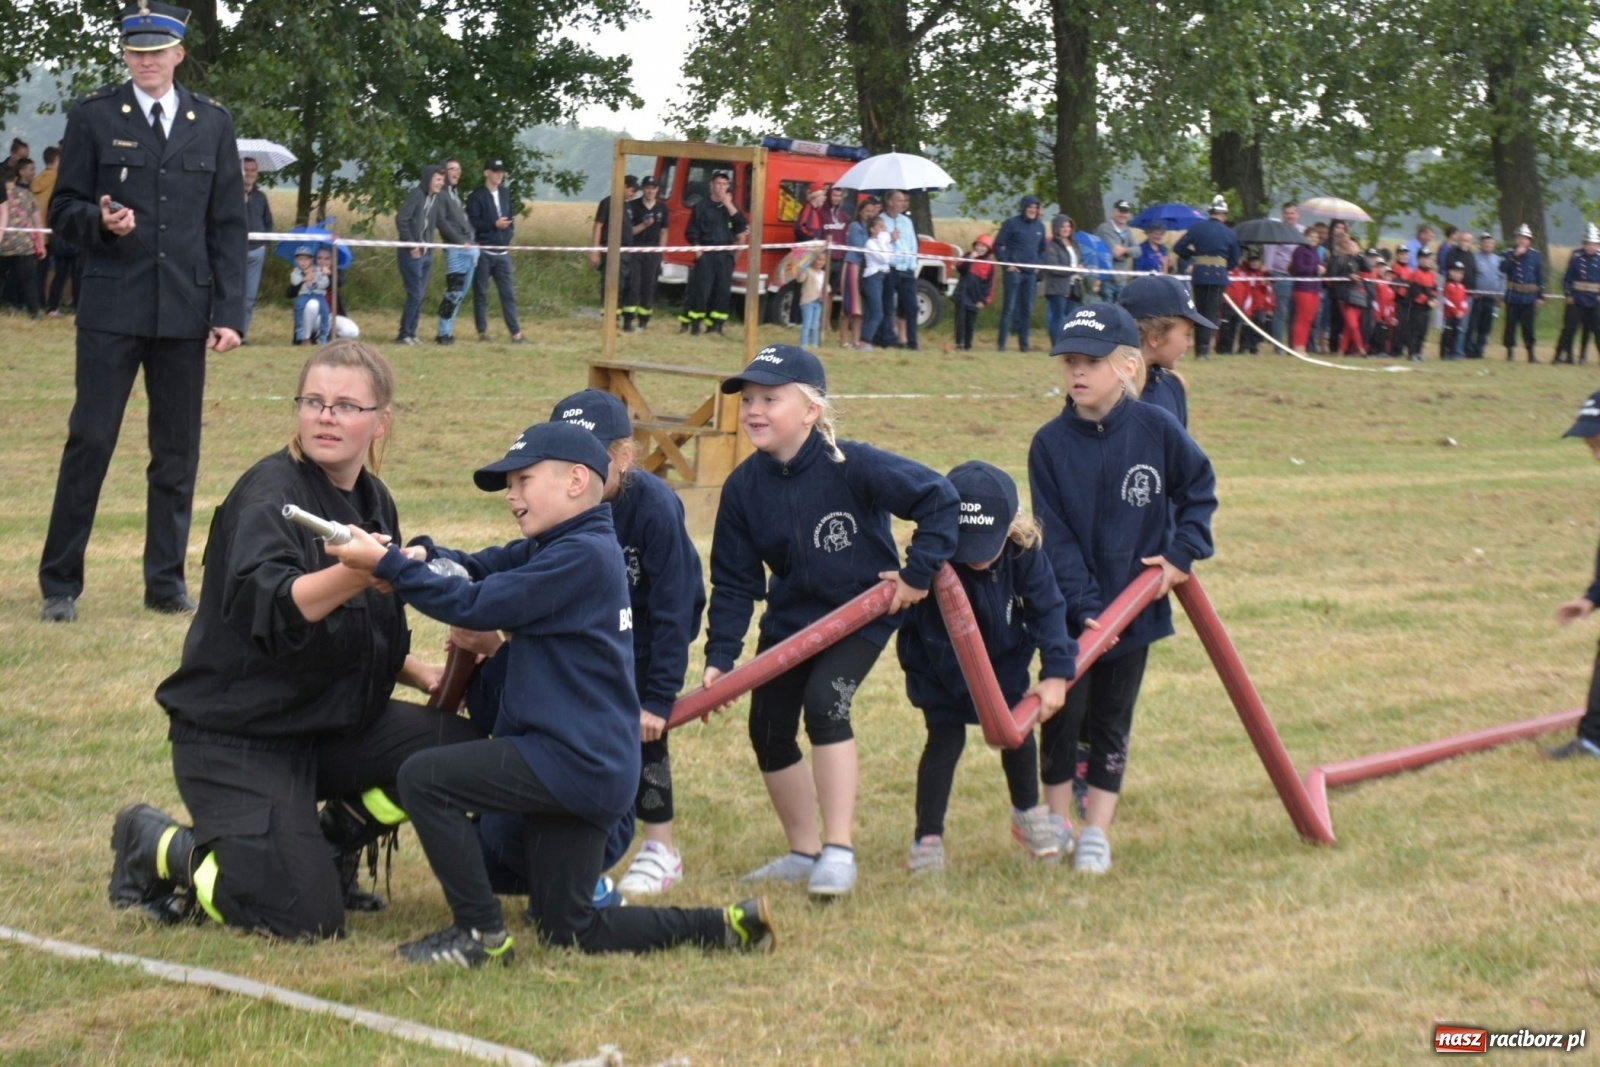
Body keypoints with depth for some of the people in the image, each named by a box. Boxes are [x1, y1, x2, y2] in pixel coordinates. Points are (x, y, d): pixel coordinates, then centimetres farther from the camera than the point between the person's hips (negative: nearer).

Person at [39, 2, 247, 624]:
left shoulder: (213, 124, 10)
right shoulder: (93, 118, 4)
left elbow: (228, 225, 8)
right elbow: (63, 210, 4)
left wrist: (229, 313, 1)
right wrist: (100, 222, -18)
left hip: (185, 312, 2)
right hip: (111, 309, -2)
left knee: (177, 451, 6)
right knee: (89, 442, -3)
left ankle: (166, 582, 16)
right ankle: (59, 585, 5)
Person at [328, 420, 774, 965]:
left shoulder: (583, 554, -15)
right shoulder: (550, 547, 15)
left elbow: (477, 605, -19)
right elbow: (480, 568, 5)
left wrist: (389, 566, -17)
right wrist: (408, 556, -14)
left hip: (575, 761, -10)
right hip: (591, 766, 10)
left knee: (423, 778, -11)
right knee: (569, 930, 14)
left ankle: (482, 935, -4)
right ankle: (729, 926, 17)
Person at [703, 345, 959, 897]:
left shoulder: (854, 467, -26)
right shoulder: (744, 486, -11)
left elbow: (939, 499, -22)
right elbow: (734, 582, -3)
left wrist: (918, 572, -21)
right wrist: (719, 657, -10)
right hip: (789, 618, 6)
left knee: (823, 701, -25)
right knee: (768, 729, 4)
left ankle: (838, 851, -15)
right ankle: (804, 852, 24)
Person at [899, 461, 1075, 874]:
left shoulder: (1024, 552, -27)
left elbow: (1048, 608, -20)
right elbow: (943, 647, -31)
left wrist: (1056, 673, -28)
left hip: (1004, 657, 4)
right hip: (942, 668, -4)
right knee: (945, 738, -10)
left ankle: (1027, 812, 33)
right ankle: (927, 838, 1)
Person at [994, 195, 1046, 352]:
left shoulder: (1039, 226, 13)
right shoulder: (1011, 224, -3)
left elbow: (1043, 249, 24)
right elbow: (998, 245, -4)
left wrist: (1039, 264, 8)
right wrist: (1006, 264, -11)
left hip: (1031, 273, 5)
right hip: (1014, 271, -5)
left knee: (1027, 310, 7)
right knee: (1009, 308, -6)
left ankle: (1023, 343, 13)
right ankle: (1001, 343, -5)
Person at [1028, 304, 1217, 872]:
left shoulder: (1157, 428, -10)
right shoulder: (1050, 442, -10)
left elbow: (1199, 490, 6)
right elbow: (1055, 536, -11)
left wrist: (1183, 552, -6)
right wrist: (1083, 605, -18)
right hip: (1068, 608, 0)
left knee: (1112, 720, 10)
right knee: (1062, 713, 5)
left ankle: (1097, 831, 19)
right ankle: (1057, 821, 22)